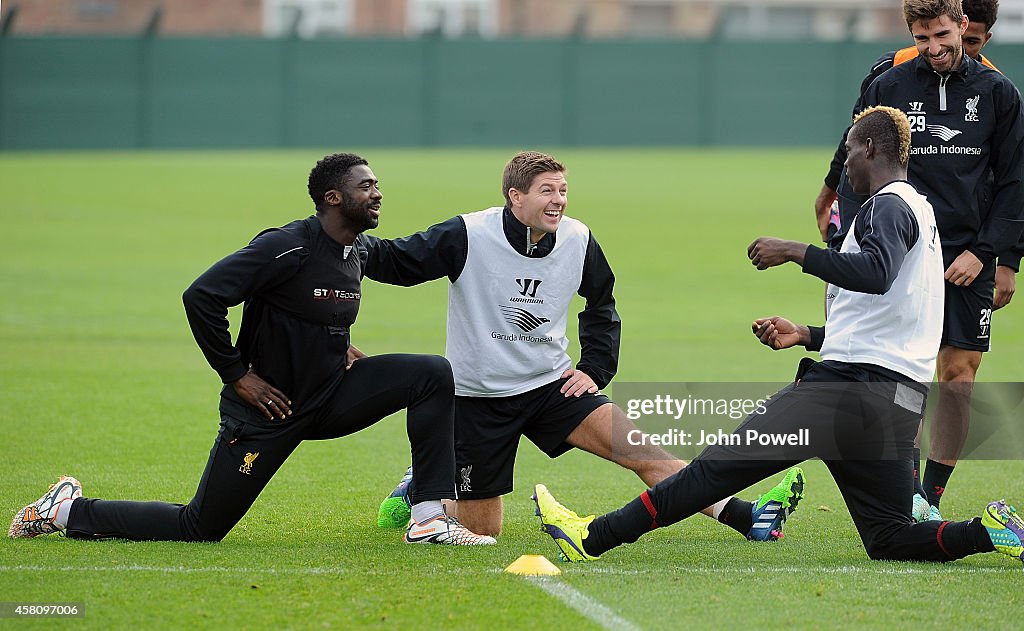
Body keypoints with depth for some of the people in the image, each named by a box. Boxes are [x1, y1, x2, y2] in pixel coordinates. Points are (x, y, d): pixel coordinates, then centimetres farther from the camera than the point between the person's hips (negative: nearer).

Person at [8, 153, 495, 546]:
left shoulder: (355, 255, 6)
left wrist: (341, 348, 10)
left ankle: (429, 517, -9)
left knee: (433, 374, -9)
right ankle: (67, 511, 17)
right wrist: (237, 375, -19)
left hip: (329, 397, 7)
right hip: (267, 408, -7)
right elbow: (200, 297, -24)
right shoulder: (287, 247, -21)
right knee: (199, 530, -3)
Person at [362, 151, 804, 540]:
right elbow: (394, 261, -12)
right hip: (480, 396, -3)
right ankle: (421, 484, 33)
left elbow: (602, 304, 16)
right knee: (481, 529, 2)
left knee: (640, 451, -17)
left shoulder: (578, 241, -4)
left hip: (551, 384, 3)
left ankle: (746, 518, -25)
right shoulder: (468, 236, -17)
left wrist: (595, 369, 7)